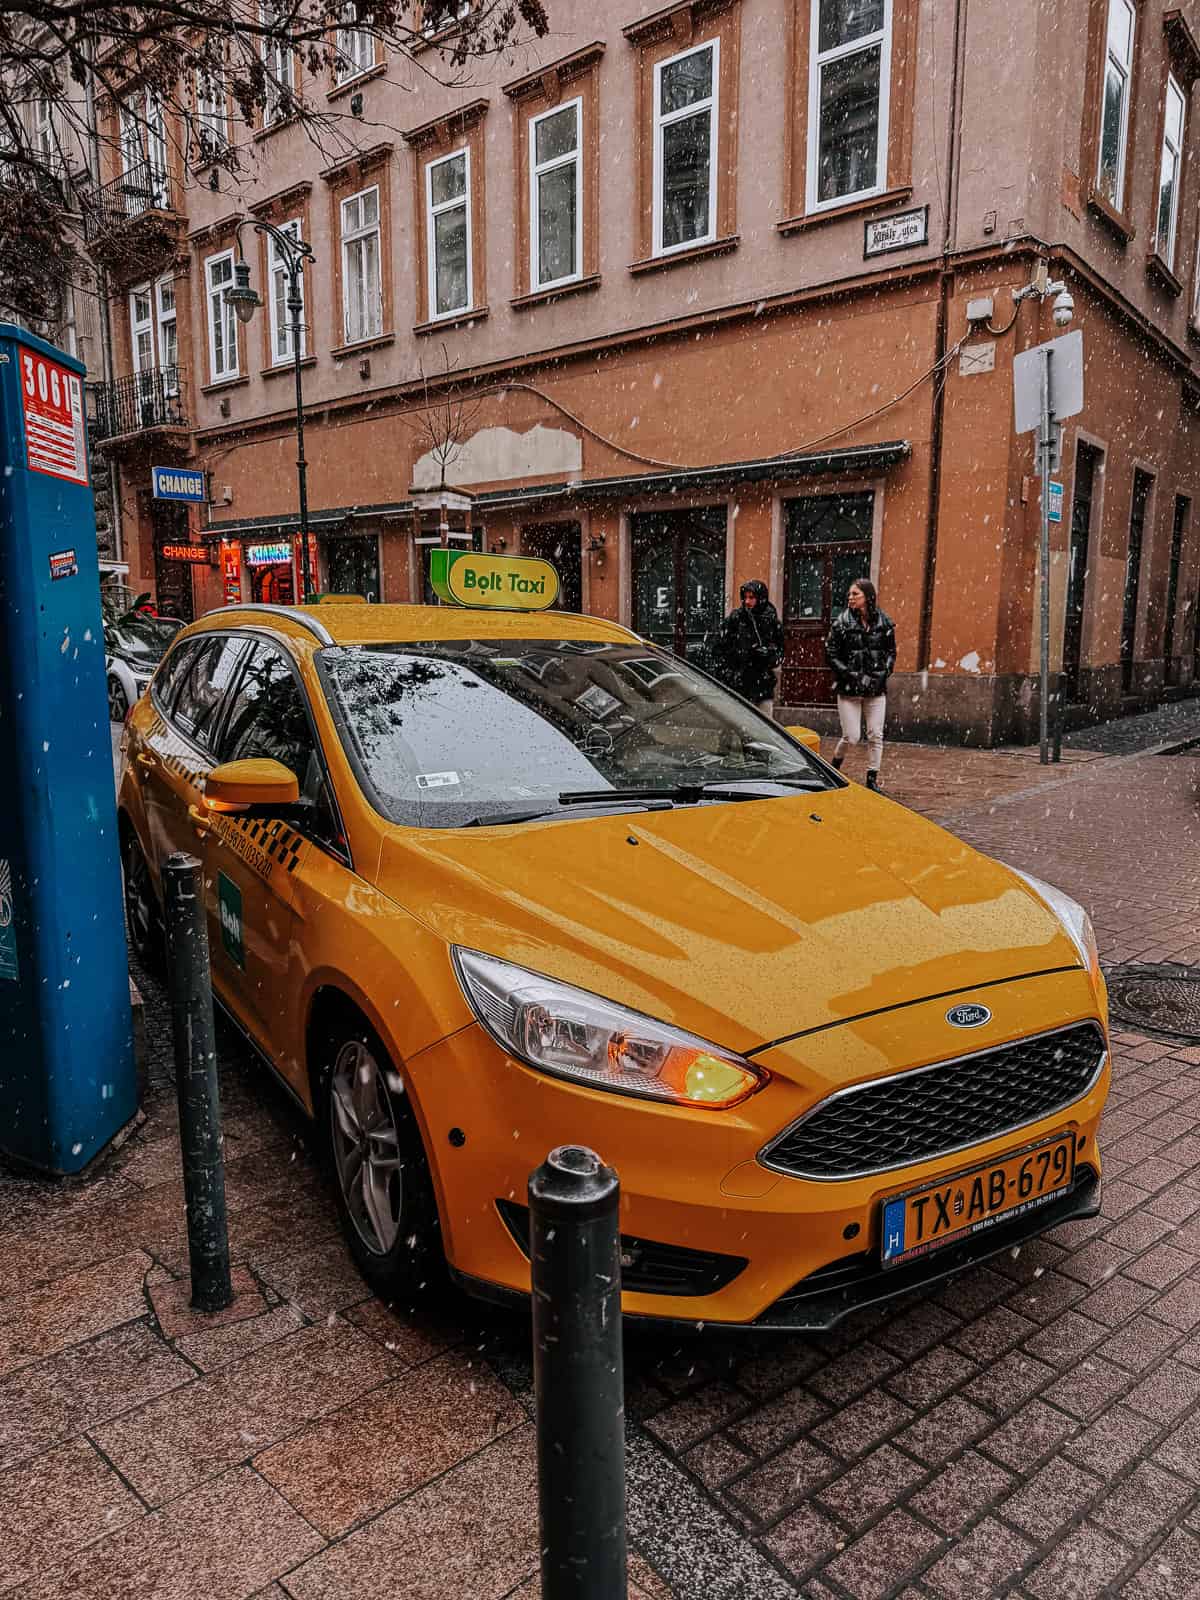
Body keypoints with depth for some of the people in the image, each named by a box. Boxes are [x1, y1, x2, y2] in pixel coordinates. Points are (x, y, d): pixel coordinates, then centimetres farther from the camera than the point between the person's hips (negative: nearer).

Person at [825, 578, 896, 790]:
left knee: (876, 736, 3)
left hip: (876, 690, 3)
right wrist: (853, 675, -11)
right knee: (851, 736, -3)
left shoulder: (884, 623, 4)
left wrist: (883, 673, -4)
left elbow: (891, 652, 13)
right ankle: (834, 767, 25)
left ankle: (872, 779, 14)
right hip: (849, 690, -2)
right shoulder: (842, 623, -3)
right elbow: (831, 654, -3)